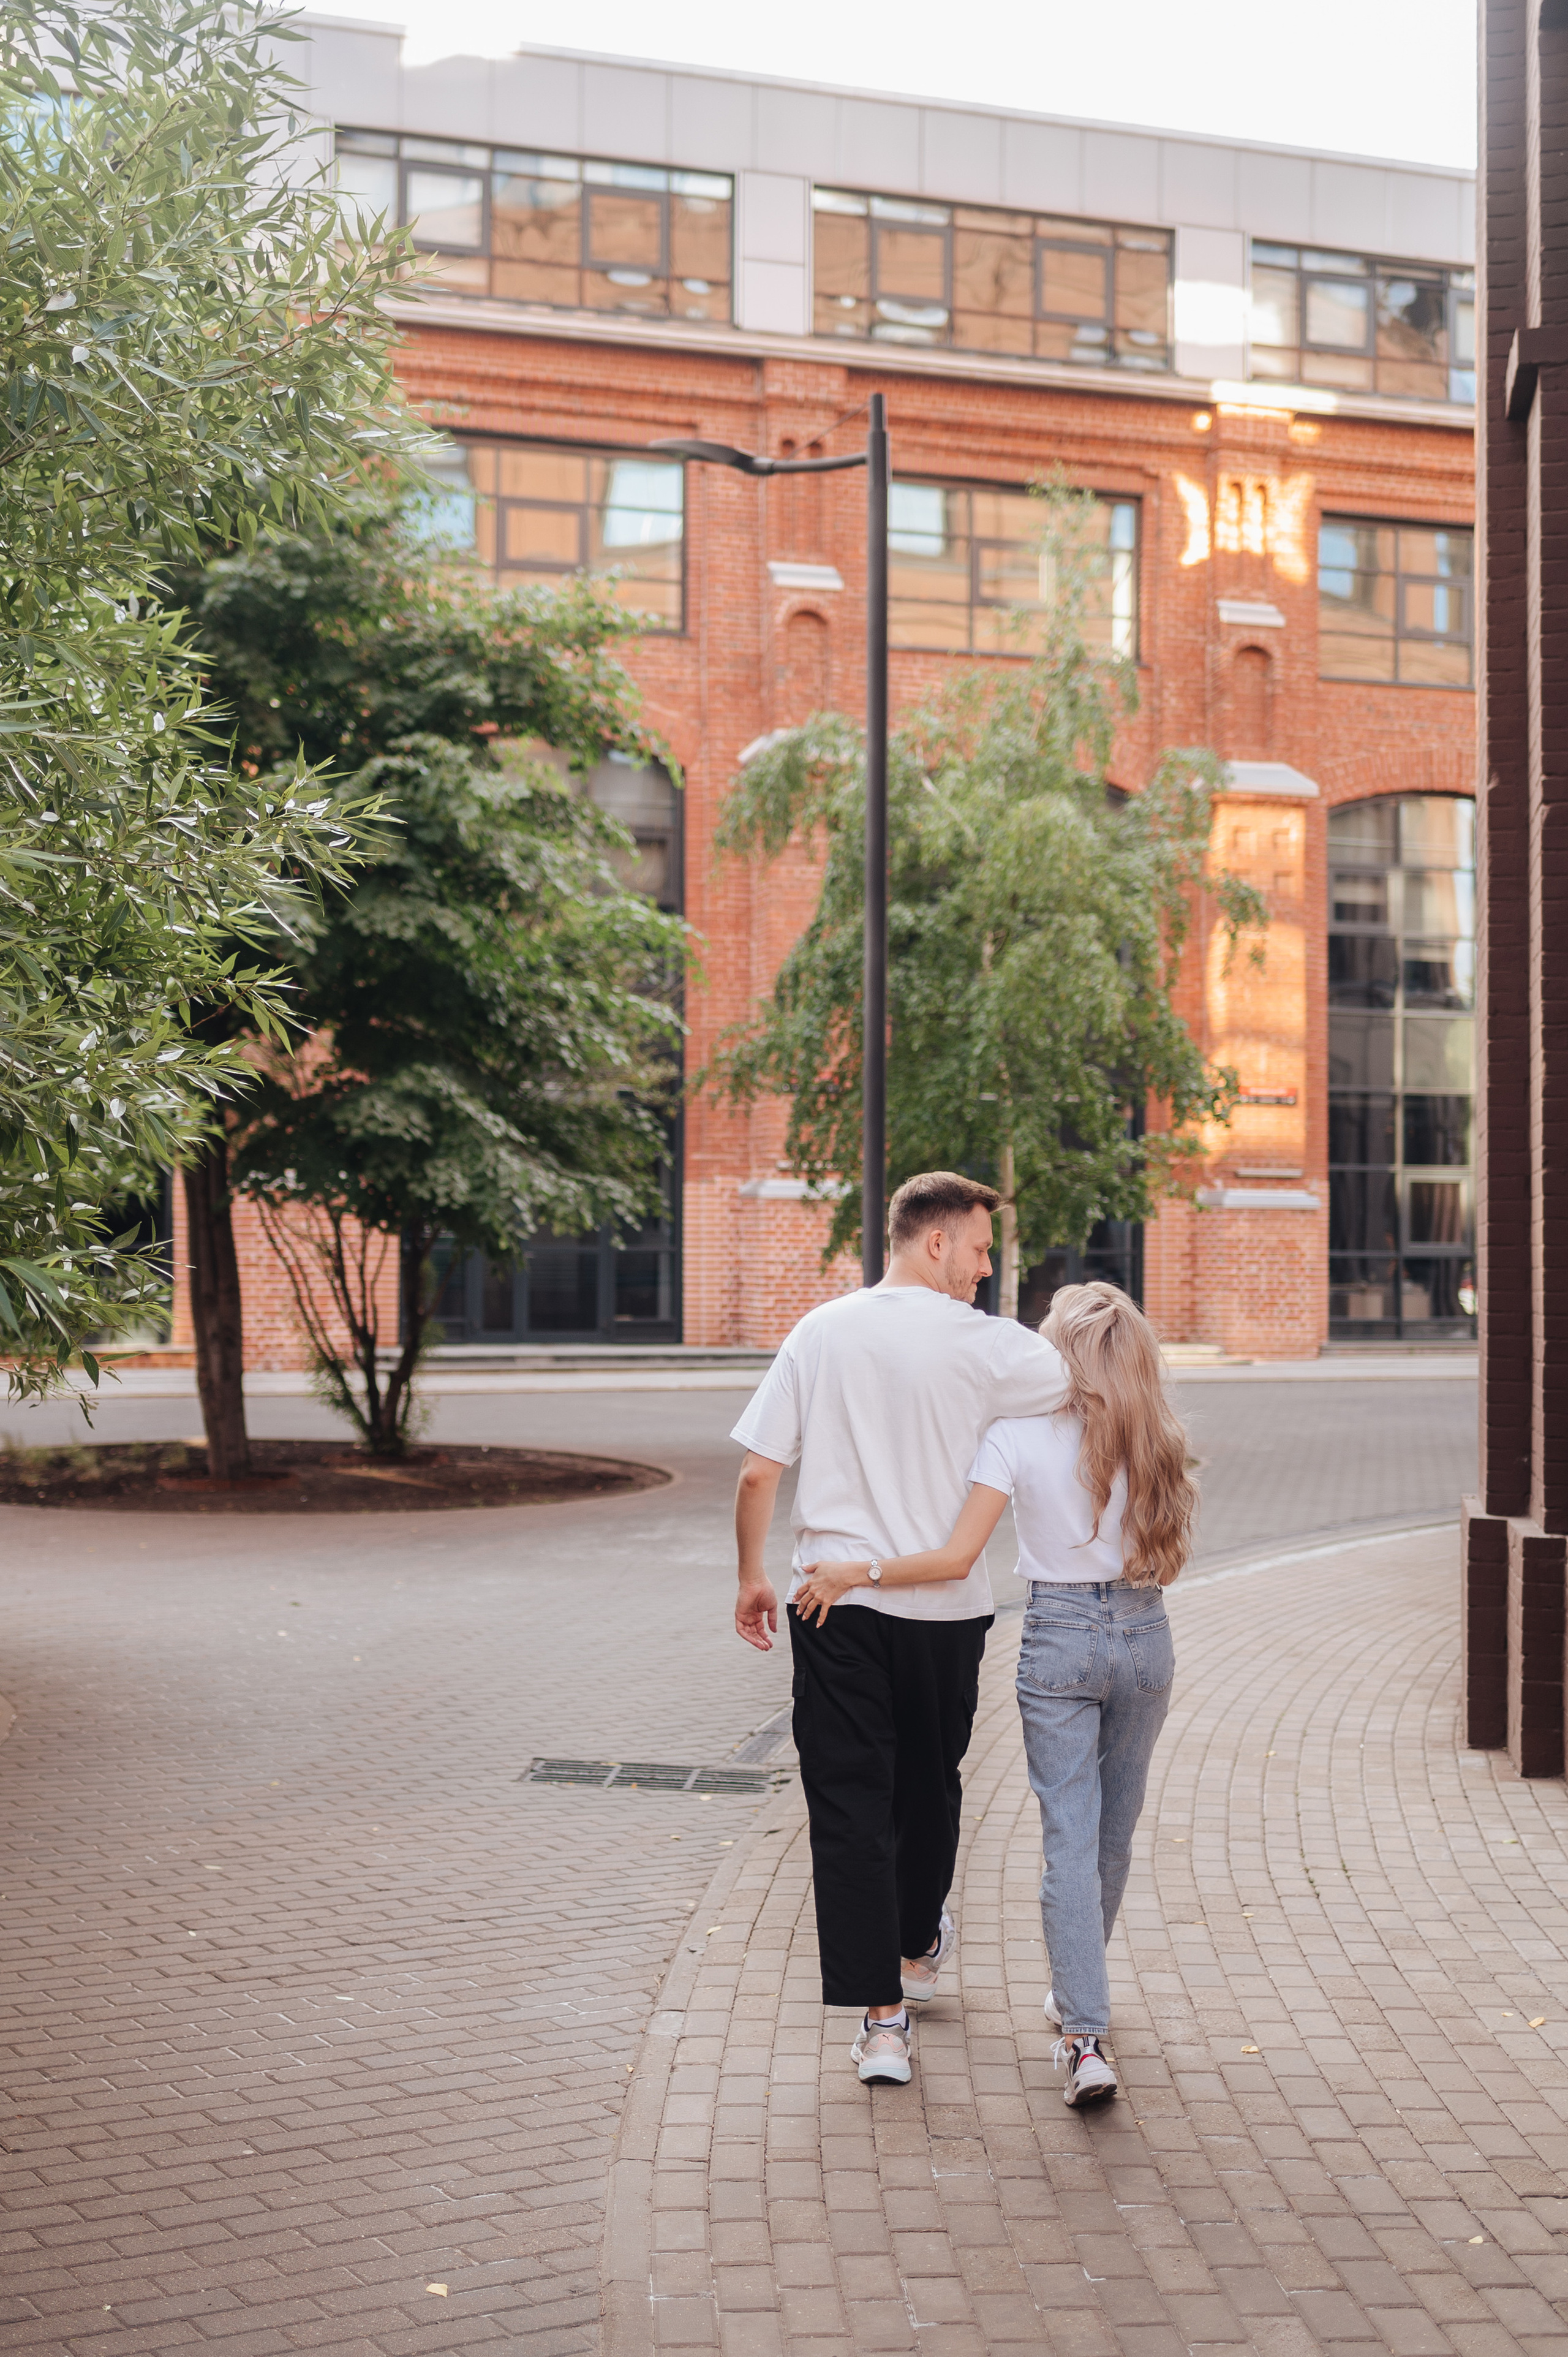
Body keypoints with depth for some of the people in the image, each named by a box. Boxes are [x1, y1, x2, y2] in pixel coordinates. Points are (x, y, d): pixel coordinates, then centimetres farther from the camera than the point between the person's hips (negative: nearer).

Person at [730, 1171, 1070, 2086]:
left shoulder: (821, 1332, 1)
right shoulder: (983, 1343, -8)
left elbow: (757, 1472, 2)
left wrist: (754, 1577, 14)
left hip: (834, 1597, 1)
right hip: (945, 1606, -1)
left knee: (849, 1802, 2)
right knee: (929, 1786, 21)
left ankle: (882, 2018, -2)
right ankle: (918, 1950, 43)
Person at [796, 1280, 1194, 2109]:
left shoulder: (1019, 1435, -11)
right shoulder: (1151, 1440, 0)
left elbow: (957, 1557, -17)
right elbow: (1161, 1548, 5)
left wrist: (855, 1573, -11)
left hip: (1060, 1638, -4)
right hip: (1144, 1635, 4)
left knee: (1070, 1836, -3)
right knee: (1115, 1830, 19)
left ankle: (1085, 2036, -11)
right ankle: (1076, 1990, 37)